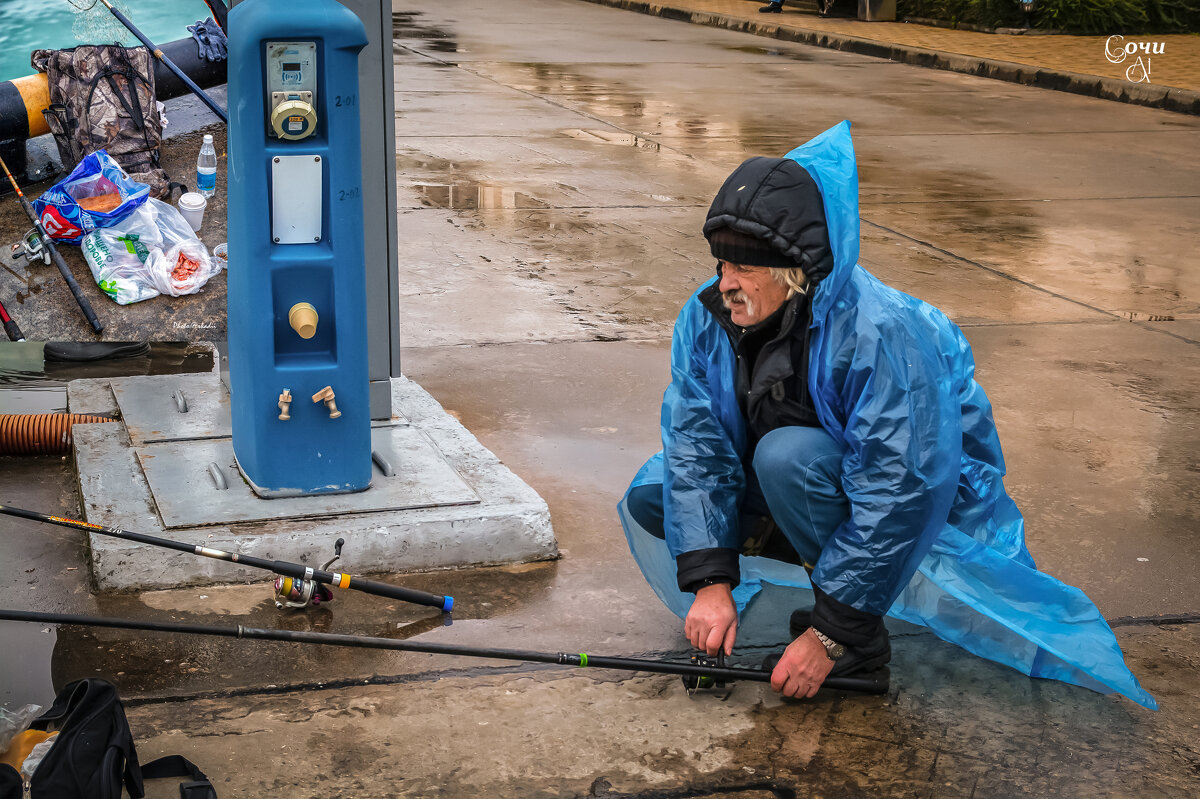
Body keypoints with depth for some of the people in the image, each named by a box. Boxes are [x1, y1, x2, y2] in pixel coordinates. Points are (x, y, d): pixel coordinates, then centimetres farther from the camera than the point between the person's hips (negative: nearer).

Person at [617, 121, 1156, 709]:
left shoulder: (879, 336, -33)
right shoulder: (708, 318, -14)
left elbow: (897, 499, -34)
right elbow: (694, 446, -15)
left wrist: (831, 635, -32)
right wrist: (711, 581, -25)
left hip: (931, 509, -7)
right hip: (791, 485, 7)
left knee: (788, 454, -35)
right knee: (649, 500, -7)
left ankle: (862, 641, -17)